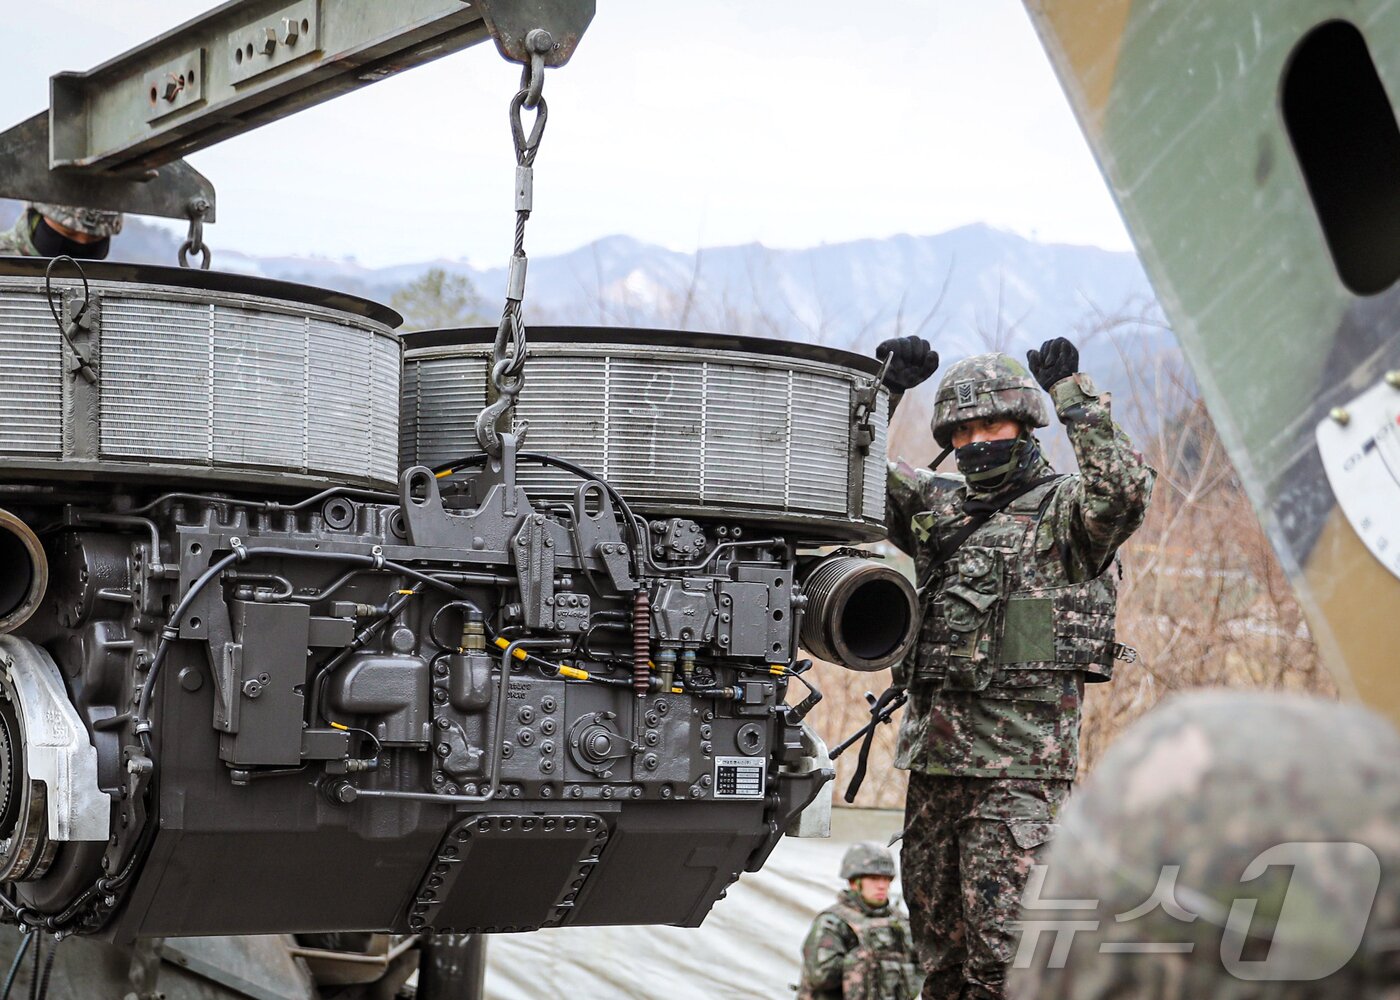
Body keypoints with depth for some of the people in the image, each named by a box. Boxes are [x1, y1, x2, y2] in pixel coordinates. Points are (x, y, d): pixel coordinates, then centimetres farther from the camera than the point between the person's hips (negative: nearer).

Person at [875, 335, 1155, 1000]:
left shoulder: (1064, 510, -1)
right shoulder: (938, 507, 16)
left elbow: (1123, 493, -22)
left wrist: (1072, 394, -16)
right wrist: (887, 386, 7)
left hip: (1020, 761, -6)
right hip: (932, 755, 7)